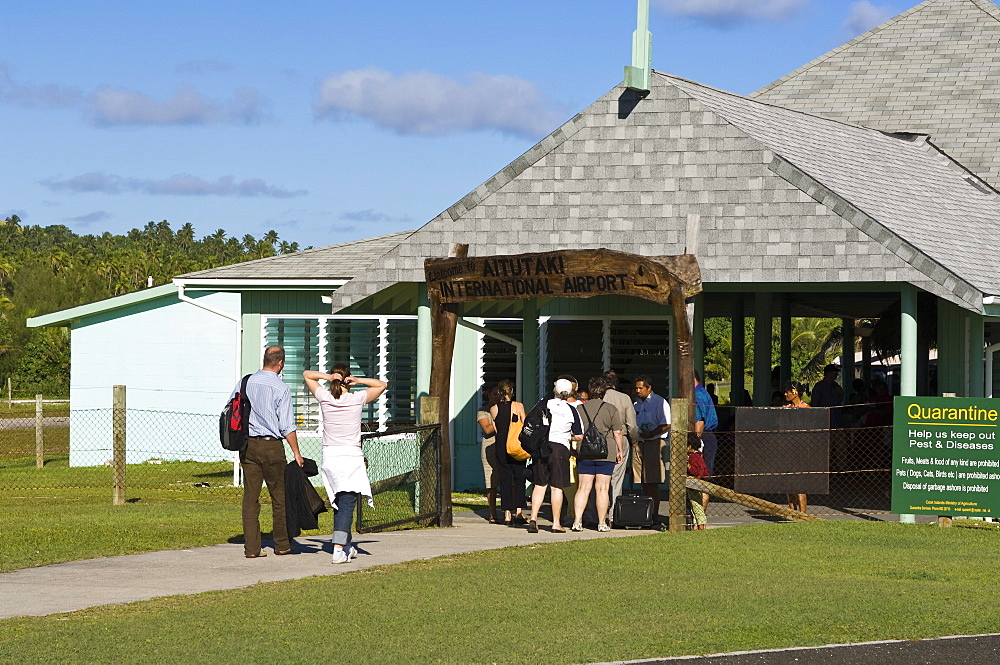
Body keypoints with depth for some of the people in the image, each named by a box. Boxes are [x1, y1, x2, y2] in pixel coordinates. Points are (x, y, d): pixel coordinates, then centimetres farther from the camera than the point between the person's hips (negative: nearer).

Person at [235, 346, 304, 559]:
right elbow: (287, 427, -10)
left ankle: (251, 547, 2)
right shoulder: (281, 389, -9)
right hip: (271, 446, -4)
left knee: (250, 497, 5)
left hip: (247, 445, 4)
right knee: (279, 495, 10)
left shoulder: (245, 383, 3)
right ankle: (282, 544, 17)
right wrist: (296, 453, -2)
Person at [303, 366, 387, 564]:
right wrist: (357, 380, 2)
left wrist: (327, 377, 1)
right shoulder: (357, 399, -2)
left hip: (329, 456, 3)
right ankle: (339, 550, -19)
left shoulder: (324, 398, 2)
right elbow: (381, 385, 13)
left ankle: (347, 546, 22)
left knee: (339, 503, 15)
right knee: (346, 505, -8)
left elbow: (307, 374, 17)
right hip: (352, 455, -3)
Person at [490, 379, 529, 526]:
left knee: (504, 480, 6)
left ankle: (507, 514, 3)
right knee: (519, 479, 8)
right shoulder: (518, 406, -6)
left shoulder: (493, 409, 1)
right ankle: (519, 511, 1)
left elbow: (495, 429, 6)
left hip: (500, 447, 2)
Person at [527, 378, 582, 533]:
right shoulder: (571, 410, -1)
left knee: (540, 484, 11)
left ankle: (533, 517, 2)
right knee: (557, 486, 3)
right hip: (560, 448, -2)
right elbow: (579, 436, 2)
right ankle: (556, 523, 5)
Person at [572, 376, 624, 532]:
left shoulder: (580, 409, 5)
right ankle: (602, 523, 4)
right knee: (602, 488, 2)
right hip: (606, 454, -2)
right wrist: (620, 450, 7)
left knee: (583, 487, 4)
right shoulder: (611, 409, -3)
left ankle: (577, 521, -5)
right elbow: (617, 432, -3)